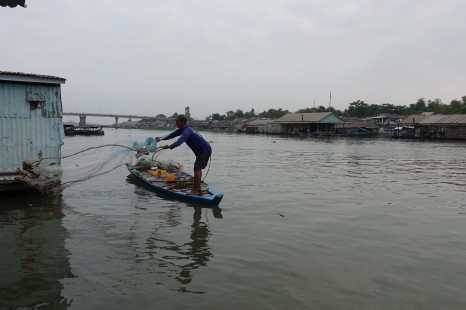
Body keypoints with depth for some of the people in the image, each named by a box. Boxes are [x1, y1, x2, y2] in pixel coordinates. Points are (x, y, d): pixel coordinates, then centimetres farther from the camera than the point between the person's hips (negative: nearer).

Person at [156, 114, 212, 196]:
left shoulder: (187, 131, -23)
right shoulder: (183, 129, 9)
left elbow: (180, 141, -39)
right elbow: (173, 134, 17)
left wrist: (169, 147, -49)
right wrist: (161, 138, 12)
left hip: (205, 150, -11)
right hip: (204, 150, 11)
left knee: (197, 168, -14)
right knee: (197, 168, 17)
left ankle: (196, 191, -13)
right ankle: (198, 189, 25)